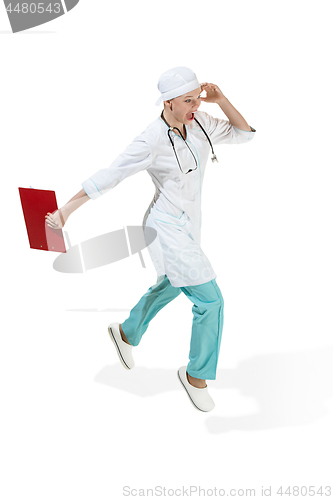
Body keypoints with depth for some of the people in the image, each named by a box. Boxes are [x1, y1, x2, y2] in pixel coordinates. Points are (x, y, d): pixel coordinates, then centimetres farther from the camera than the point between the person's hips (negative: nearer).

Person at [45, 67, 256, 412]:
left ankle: (127, 332, 53)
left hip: (188, 223, 9)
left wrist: (220, 99, -10)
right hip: (168, 228, -9)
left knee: (170, 287, 28)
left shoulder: (199, 123, -3)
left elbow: (244, 134, 4)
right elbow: (107, 177, -20)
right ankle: (196, 374, 14)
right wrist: (66, 210, -19)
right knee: (209, 299, -9)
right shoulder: (151, 141, -23)